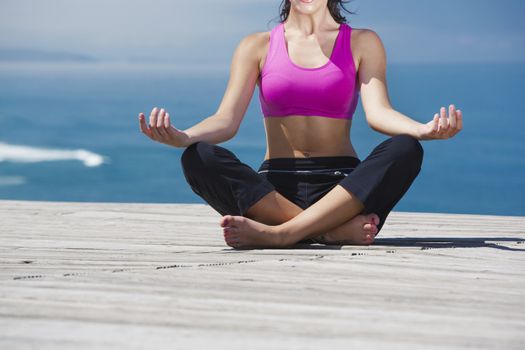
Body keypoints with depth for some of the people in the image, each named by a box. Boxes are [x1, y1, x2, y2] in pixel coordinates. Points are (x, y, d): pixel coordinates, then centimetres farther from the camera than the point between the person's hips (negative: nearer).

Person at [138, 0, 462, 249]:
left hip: (342, 188, 0)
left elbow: (377, 111, -6)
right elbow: (227, 119, -2)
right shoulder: (258, 46, 11)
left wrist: (424, 130, -30)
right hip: (275, 190, 0)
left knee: (405, 150, -30)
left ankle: (278, 233, -37)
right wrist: (182, 137, -25)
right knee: (199, 158, -28)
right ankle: (336, 230, -33)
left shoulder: (362, 43, 10)